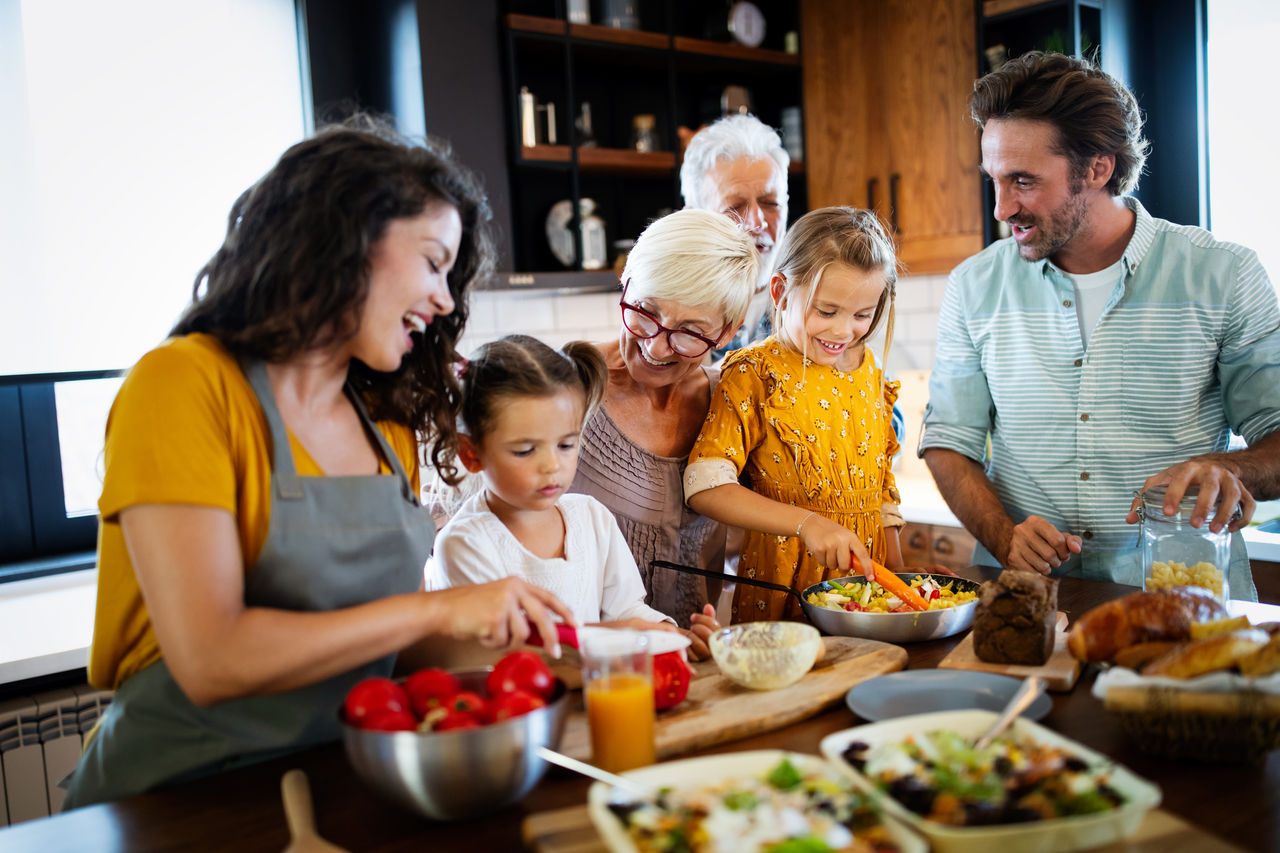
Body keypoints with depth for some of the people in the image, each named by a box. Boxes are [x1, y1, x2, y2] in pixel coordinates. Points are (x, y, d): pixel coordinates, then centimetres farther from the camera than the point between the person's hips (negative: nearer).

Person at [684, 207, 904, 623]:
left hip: (866, 572, 5)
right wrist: (806, 523, -26)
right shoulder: (754, 374, -10)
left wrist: (897, 573, 13)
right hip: (783, 583, -4)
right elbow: (705, 487, -19)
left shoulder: (868, 372, 9)